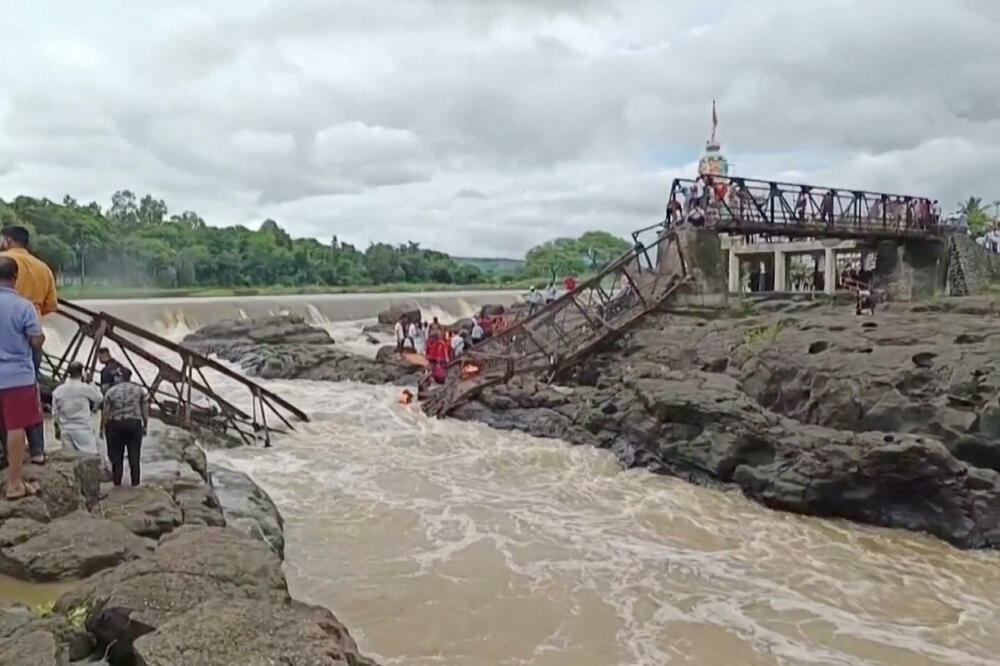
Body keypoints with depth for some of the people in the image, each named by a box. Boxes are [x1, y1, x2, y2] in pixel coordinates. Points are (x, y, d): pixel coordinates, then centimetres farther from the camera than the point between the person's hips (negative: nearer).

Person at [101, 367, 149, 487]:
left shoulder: (110, 391, 0)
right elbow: (145, 410, 2)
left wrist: (103, 427, 7)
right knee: (134, 455, 5)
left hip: (115, 425, -1)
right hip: (134, 424, 1)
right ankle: (135, 483, 8)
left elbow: (105, 412, -2)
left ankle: (117, 482, 12)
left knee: (116, 455, 8)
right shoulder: (139, 389, 3)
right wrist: (145, 425, 10)